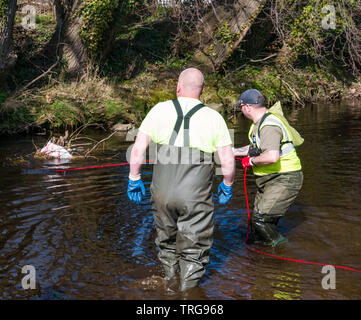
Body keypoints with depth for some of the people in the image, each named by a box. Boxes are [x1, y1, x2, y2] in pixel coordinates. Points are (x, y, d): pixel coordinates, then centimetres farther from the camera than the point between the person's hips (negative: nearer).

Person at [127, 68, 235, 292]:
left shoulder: (160, 110, 1)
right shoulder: (214, 117, -1)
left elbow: (137, 150, -1)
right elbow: (228, 162, -3)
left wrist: (134, 180, 12)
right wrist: (227, 186, 15)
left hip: (162, 192, 3)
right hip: (196, 197, -2)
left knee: (166, 241, 26)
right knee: (194, 250, 14)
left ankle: (170, 281, 46)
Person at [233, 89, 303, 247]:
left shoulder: (269, 125, -23)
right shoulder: (259, 122, 12)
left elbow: (272, 157, -37)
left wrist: (251, 161, -20)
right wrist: (234, 151, 28)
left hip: (284, 180, -10)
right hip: (269, 180, 11)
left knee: (260, 218, -16)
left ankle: (279, 246, 4)